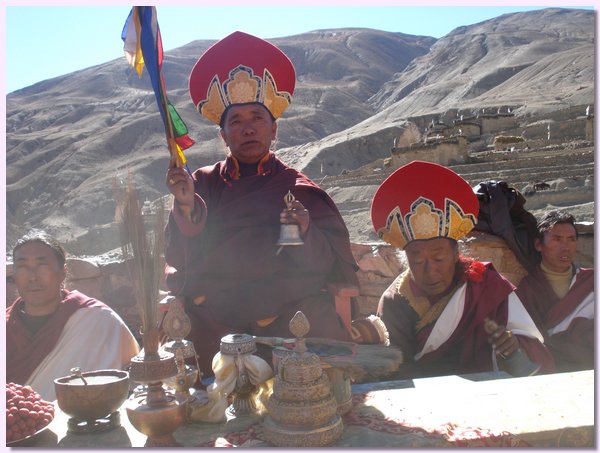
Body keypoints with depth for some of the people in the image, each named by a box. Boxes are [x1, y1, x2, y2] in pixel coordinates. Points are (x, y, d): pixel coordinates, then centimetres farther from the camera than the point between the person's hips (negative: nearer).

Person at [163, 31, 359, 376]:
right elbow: (181, 259, -1)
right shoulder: (203, 184, 9)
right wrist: (188, 208, -16)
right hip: (211, 324, 0)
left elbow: (333, 266, -1)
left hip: (281, 321, 1)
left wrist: (307, 235, -19)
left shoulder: (299, 189, 4)